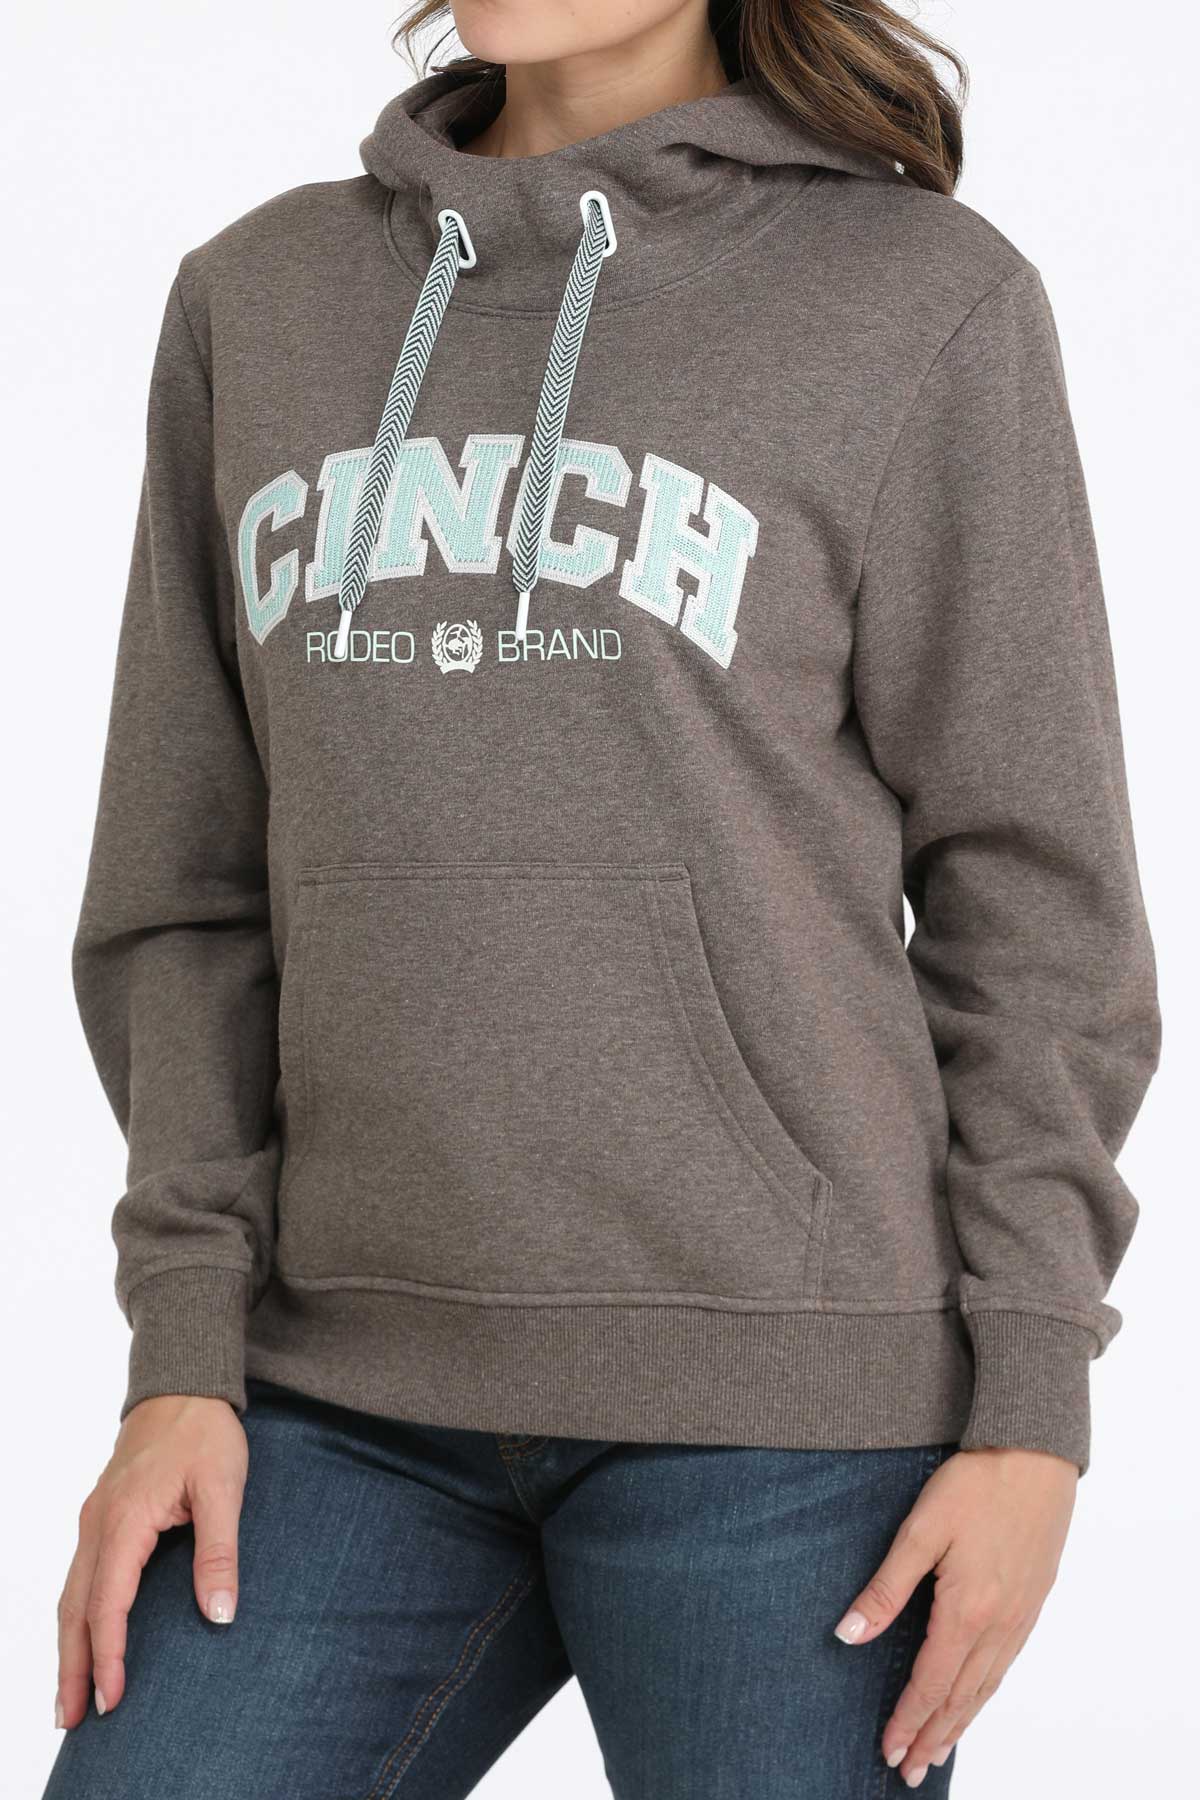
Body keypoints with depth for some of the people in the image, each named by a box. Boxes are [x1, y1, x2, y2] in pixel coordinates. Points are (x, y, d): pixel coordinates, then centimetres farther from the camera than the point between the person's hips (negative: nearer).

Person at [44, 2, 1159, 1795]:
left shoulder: (928, 300, 0)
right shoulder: (255, 302, 10)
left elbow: (1032, 893, 0)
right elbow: (196, 887, 10)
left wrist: (1032, 1412, -5)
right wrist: (186, 1349, 1)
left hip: (777, 1379, -3)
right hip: (354, 1390, 4)